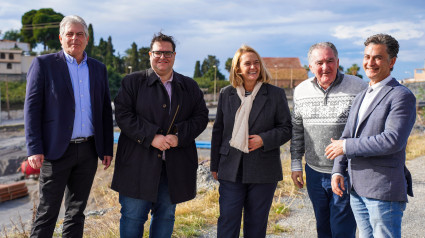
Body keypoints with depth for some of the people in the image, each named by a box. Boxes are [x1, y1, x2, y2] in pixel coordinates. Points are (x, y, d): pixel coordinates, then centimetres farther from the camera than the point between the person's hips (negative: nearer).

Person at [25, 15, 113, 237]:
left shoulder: (98, 68, 11)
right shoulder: (43, 64, -1)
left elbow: (105, 110, 13)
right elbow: (32, 107, -5)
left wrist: (107, 148, 9)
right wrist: (34, 149, -12)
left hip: (89, 151, 4)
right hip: (57, 150, -4)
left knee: (76, 212, 12)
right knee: (47, 213, 2)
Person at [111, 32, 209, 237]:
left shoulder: (189, 86, 11)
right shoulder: (132, 82, 4)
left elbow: (201, 116, 6)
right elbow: (123, 115, -6)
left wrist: (179, 137, -12)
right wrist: (151, 137, -17)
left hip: (175, 165, 3)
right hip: (138, 162, -2)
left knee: (166, 215, 12)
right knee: (133, 216, 1)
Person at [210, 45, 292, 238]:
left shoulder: (276, 94, 1)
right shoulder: (226, 94, 7)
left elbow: (286, 129, 3)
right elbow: (218, 131, 11)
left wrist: (264, 139, -15)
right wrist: (215, 165, 10)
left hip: (263, 171, -1)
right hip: (231, 169, 1)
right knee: (227, 220, 1)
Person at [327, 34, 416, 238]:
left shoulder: (402, 96, -9)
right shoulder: (361, 98, 17)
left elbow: (393, 140, -21)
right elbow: (346, 136, 18)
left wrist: (347, 146, -15)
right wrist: (338, 170, 4)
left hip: (384, 191, -7)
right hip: (357, 190, 8)